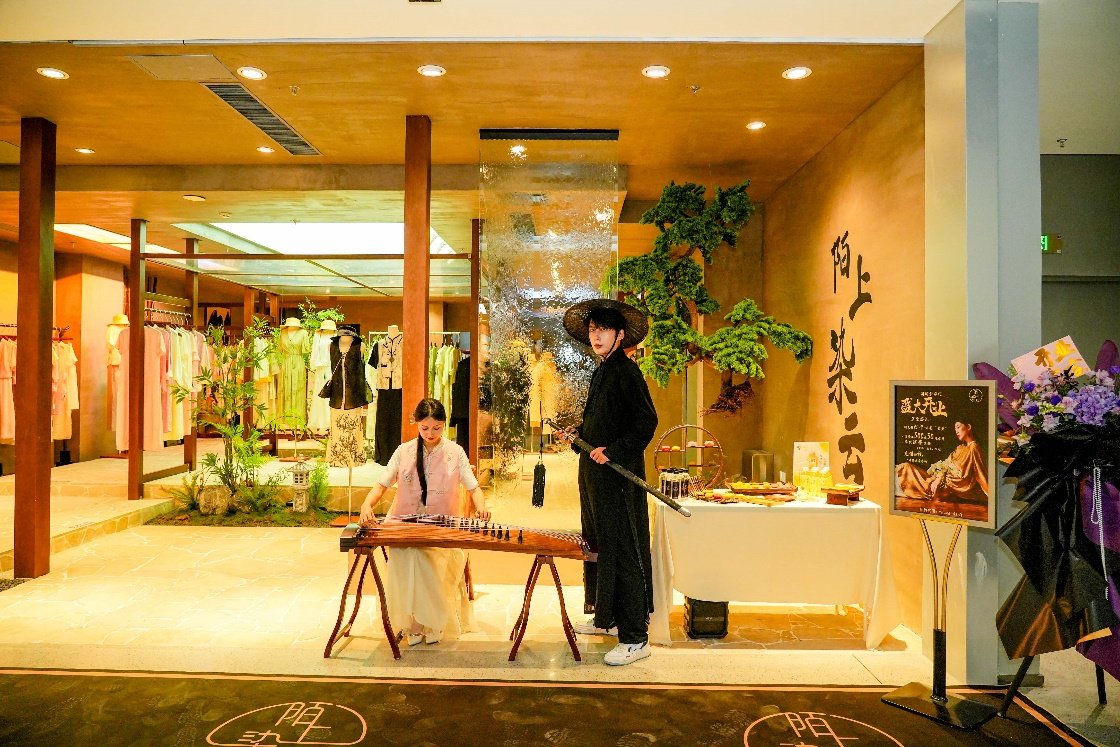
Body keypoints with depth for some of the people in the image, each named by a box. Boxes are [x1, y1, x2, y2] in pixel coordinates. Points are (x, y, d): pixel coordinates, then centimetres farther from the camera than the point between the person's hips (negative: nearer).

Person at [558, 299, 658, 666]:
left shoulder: (626, 370, -13)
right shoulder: (601, 371, 15)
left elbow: (647, 423, -19)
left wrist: (611, 450, -25)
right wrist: (577, 435, 11)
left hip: (619, 477, -10)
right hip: (595, 475, 10)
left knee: (624, 553, -5)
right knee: (598, 546, 17)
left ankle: (635, 638, 3)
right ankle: (606, 619, 32)